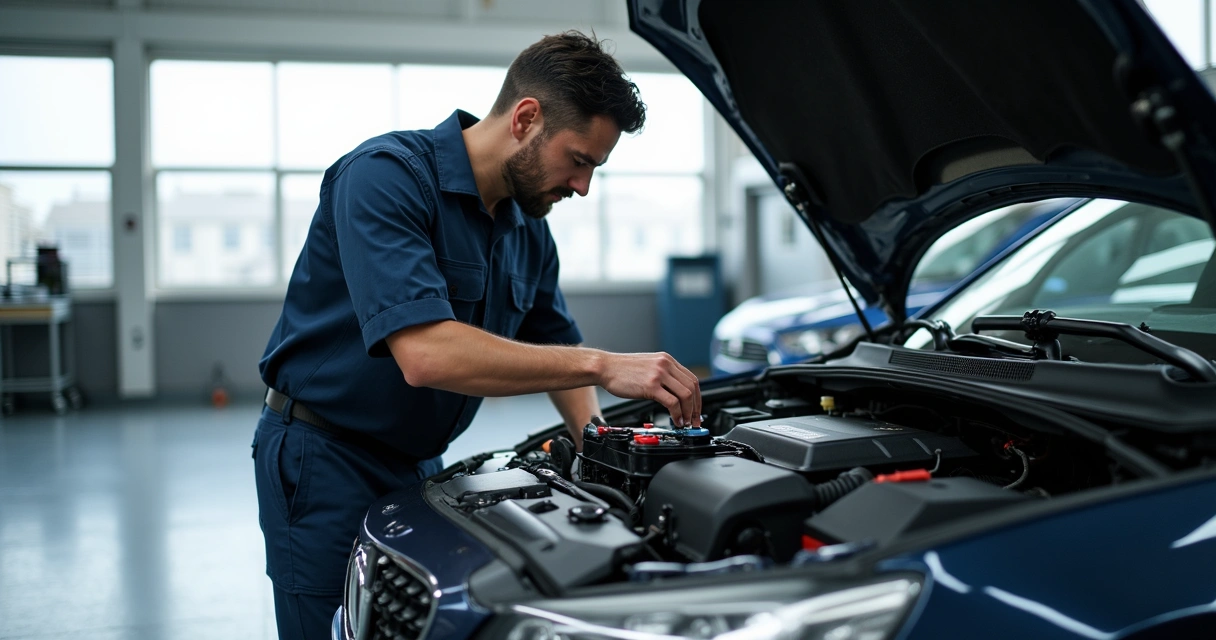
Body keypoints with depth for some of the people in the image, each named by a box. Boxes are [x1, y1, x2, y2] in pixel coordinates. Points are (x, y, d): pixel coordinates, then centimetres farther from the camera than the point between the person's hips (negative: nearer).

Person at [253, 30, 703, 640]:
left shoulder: (528, 227, 3)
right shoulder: (385, 175, -23)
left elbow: (556, 347, 15)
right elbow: (426, 355, -35)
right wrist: (604, 366, -33)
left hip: (418, 461, 8)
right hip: (324, 458, -7)